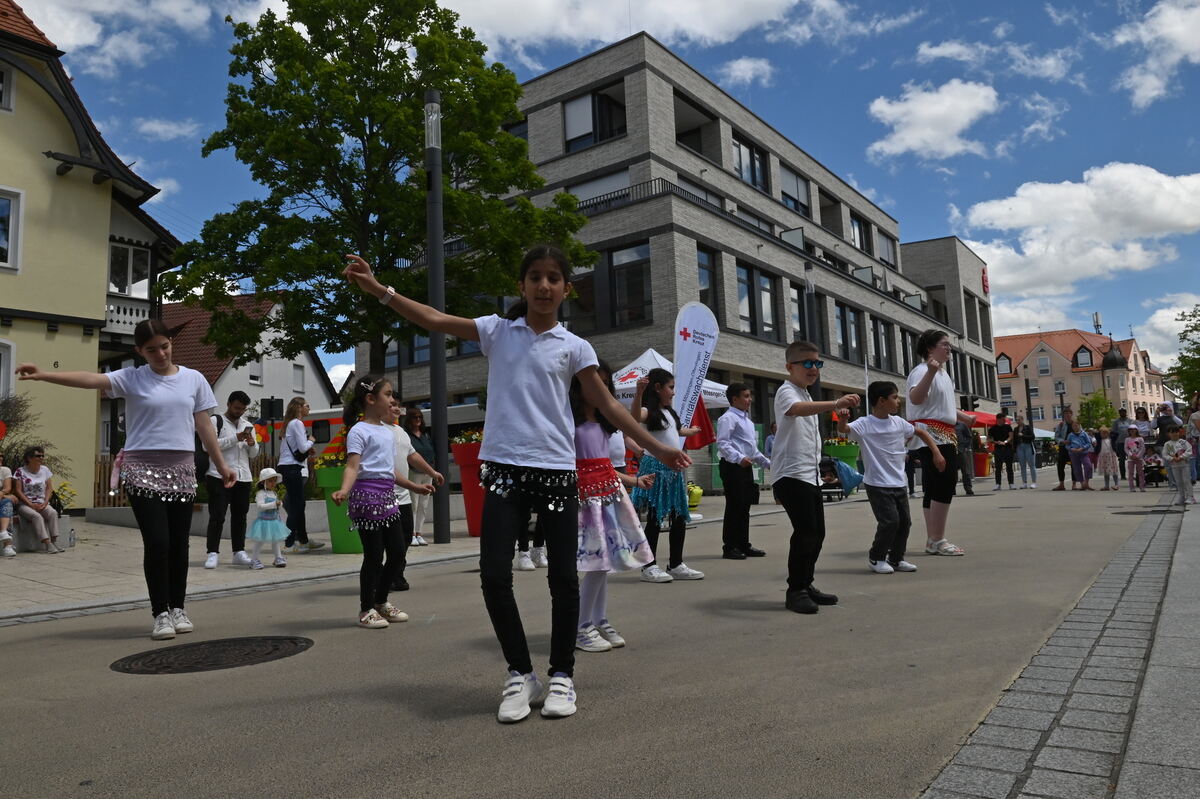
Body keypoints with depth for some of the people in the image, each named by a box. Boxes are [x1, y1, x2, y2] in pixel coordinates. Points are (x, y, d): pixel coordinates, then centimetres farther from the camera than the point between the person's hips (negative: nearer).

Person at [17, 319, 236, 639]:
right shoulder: (132, 378, -1)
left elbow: (204, 426, 9)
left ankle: (177, 608, 21)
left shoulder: (193, 379, 7)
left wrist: (222, 465, 8)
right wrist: (42, 375, -34)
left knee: (179, 544, 6)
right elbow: (90, 379, -17)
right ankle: (161, 613, 5)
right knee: (157, 543, -8)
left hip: (181, 469, 3)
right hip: (143, 469, -2)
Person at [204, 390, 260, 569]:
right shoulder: (216, 421, 3)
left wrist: (252, 444, -3)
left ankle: (239, 552, 13)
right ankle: (212, 553, -2)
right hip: (219, 476, -5)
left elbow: (254, 454, 20)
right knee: (217, 516, -6)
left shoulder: (248, 425, 19)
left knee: (240, 516, 7)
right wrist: (236, 438, -16)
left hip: (243, 477, 5)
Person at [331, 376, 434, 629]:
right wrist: (344, 490, -36)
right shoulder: (359, 430, -8)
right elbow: (352, 466, -18)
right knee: (374, 555, -2)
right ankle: (366, 609, 14)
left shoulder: (388, 431, 17)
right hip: (367, 494, -8)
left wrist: (415, 487, 32)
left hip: (388, 496, 8)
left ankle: (381, 601, 28)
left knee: (397, 552, 10)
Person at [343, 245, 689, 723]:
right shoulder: (497, 331, 8)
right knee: (494, 576, -5)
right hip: (504, 468, 0)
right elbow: (435, 321, 1)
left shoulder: (574, 347, 6)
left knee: (563, 576, 3)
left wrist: (656, 447, 2)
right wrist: (378, 290, -7)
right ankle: (520, 674, 15)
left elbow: (608, 407, 7)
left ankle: (561, 675, 22)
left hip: (556, 469, 0)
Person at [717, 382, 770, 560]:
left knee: (745, 507, 12)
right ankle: (730, 547, -1)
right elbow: (722, 444, -20)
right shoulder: (728, 418, -9)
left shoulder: (746, 420, 22)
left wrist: (767, 462, 25)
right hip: (733, 467, -10)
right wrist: (739, 458, -31)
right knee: (734, 507, -7)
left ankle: (743, 545, 20)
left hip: (746, 467, 10)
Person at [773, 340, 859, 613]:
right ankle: (795, 591, -5)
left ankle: (806, 585, 22)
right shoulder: (787, 392, -10)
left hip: (810, 474, 10)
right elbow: (796, 409, -37)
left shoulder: (806, 396, 21)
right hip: (791, 474, -10)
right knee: (806, 531, -15)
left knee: (817, 532, 10)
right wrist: (835, 404, -50)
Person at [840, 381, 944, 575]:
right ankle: (876, 558, 8)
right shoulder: (864, 424, -12)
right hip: (877, 484, -7)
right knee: (890, 521, -13)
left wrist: (936, 453, 15)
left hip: (898, 484, 7)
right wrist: (842, 420, -51)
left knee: (904, 521, 9)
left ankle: (896, 559, 27)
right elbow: (844, 429, -29)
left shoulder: (899, 422, 7)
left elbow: (921, 432, 22)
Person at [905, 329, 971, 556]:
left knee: (933, 488, 10)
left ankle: (933, 541, 14)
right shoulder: (922, 370, -11)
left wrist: (965, 417, 32)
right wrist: (931, 372, -40)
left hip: (943, 435, 11)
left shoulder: (943, 373, 22)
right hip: (931, 434, -11)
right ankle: (937, 540, -10)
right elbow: (915, 398, -31)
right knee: (945, 484, -13)